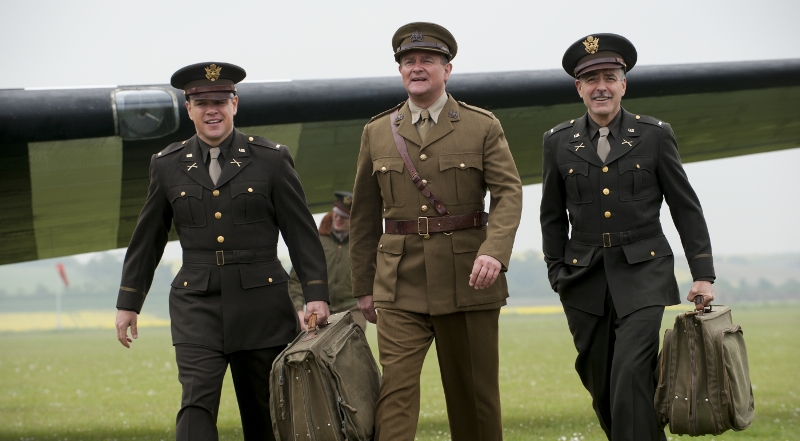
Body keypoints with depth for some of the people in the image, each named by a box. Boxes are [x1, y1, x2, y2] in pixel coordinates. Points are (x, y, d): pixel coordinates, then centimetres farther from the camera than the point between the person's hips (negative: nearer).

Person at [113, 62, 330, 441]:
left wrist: (316, 294, -6)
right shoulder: (167, 166, 7)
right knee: (197, 403, -14)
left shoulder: (272, 159, 2)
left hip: (261, 304, 0)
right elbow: (147, 240, 13)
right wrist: (128, 303, 14)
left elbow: (301, 232, 1)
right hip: (197, 307, 0)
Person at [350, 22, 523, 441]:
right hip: (399, 284, 1)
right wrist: (363, 287, 13)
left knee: (474, 390, 7)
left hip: (468, 280, -1)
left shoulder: (483, 127, 4)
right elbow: (364, 216, 14)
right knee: (396, 385, -11)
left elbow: (508, 194, -7)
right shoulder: (377, 133, 10)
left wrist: (494, 251, -24)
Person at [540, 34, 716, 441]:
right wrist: (557, 274, 7)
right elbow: (553, 217, 14)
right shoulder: (558, 141, 7)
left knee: (631, 374, -19)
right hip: (586, 281, 3)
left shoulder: (655, 136, 2)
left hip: (643, 274, -3)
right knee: (601, 388, 7)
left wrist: (703, 274, -1)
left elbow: (686, 208, 4)